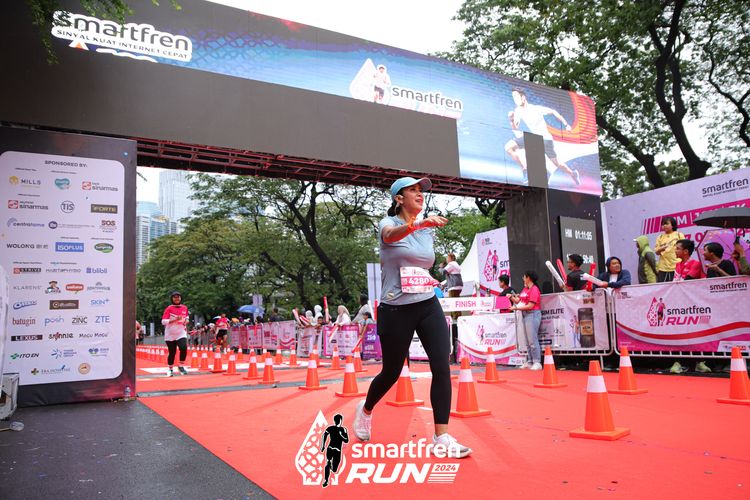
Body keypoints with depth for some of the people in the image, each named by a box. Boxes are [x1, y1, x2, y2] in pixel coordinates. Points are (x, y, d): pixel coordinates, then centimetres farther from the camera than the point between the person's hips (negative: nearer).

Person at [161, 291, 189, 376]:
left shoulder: (184, 308, 6)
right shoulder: (169, 308, -6)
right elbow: (163, 321, -13)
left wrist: (186, 321, 3)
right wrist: (175, 319, -23)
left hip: (181, 333, 2)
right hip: (170, 334, -2)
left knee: (184, 348, -20)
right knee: (172, 353, 4)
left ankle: (181, 366, 0)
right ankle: (170, 369, 25)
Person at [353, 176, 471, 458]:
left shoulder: (429, 231, 9)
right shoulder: (389, 223, -7)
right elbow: (390, 236, -35)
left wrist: (430, 278, 9)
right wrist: (419, 223, -52)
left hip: (428, 306, 4)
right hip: (395, 310, -4)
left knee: (442, 367, -11)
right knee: (391, 372, 9)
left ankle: (441, 437, -2)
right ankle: (365, 410, 40)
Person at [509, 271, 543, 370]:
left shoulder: (534, 289, -11)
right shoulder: (525, 289, 15)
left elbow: (530, 306, -16)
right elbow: (518, 300, 15)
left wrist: (516, 308, -14)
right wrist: (511, 297, 0)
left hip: (532, 314, -9)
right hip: (525, 315, 9)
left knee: (532, 340, -9)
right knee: (527, 340, 10)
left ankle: (537, 363, -6)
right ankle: (529, 361, 15)